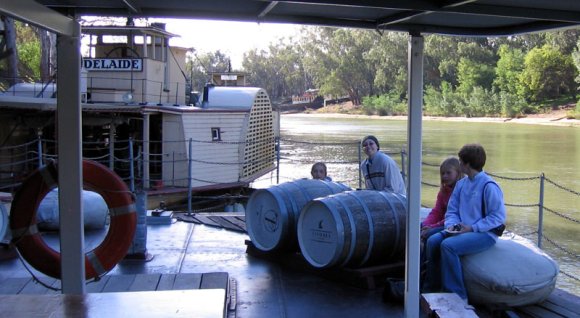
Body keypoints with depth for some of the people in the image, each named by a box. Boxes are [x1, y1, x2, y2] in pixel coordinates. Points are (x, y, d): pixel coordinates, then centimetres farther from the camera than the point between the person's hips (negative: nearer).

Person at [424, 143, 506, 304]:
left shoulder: (489, 186, -14)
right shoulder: (461, 184, 10)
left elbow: (498, 217, -16)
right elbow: (452, 210, 13)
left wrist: (472, 228, -20)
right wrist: (451, 224, -9)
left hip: (485, 234, -7)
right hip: (463, 229, 8)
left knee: (448, 245, -28)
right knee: (433, 241, -12)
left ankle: (458, 296, -18)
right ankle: (431, 289, -2)